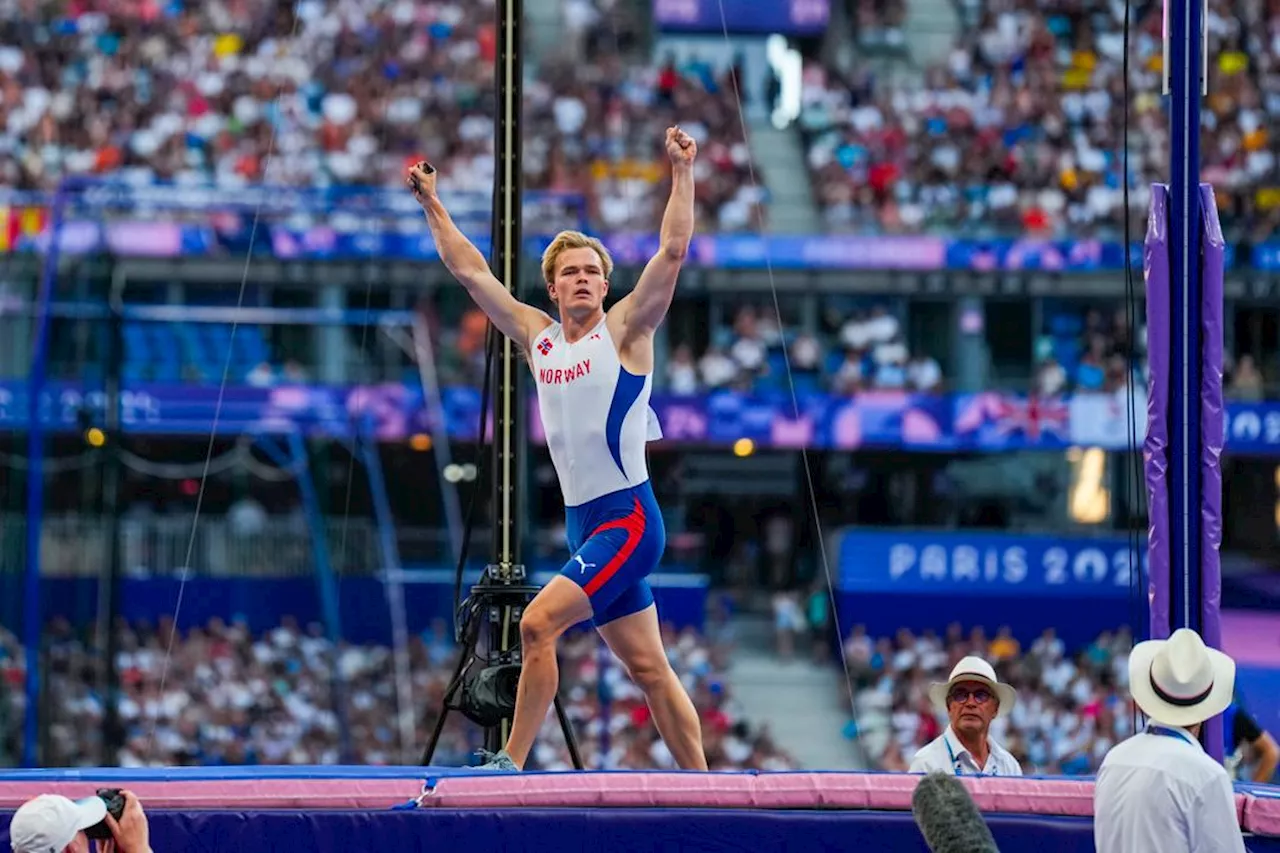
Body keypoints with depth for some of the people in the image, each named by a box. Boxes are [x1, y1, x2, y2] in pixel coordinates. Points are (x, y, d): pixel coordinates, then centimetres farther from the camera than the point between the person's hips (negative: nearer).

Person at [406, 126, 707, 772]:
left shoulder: (624, 330, -3)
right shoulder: (536, 337, 12)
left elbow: (672, 250, -12)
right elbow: (470, 270, 18)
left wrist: (682, 172, -14)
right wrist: (432, 205, 19)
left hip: (628, 518, -7)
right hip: (583, 523, 7)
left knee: (538, 622, -20)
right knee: (649, 668, 8)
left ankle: (512, 763, -18)